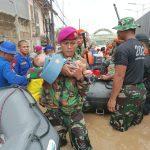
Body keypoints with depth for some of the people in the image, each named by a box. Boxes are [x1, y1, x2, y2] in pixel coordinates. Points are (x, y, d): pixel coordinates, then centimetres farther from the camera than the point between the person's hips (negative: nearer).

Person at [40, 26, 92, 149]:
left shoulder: (81, 62, -1)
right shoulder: (52, 59, -3)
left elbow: (84, 92, -2)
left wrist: (80, 76, -22)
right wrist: (59, 69, -25)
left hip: (74, 110, 0)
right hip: (53, 109, 0)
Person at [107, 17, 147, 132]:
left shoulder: (123, 48, -19)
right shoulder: (140, 46, 9)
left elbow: (120, 77, -22)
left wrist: (112, 99, -16)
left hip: (128, 92, -9)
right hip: (141, 90, 9)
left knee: (119, 126, 10)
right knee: (136, 122, 26)